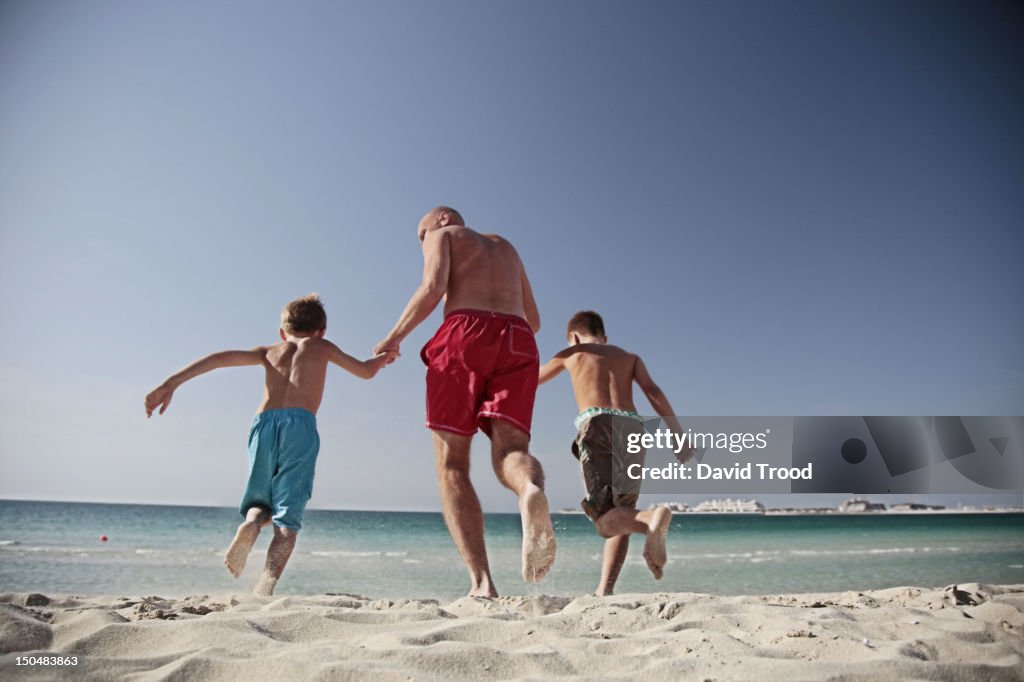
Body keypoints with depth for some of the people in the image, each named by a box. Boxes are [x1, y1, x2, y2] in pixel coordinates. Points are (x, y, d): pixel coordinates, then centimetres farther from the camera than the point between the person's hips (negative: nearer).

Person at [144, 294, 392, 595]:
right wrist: (383, 357, 51)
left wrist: (171, 384, 8)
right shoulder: (321, 347, 23)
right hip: (300, 424, -2)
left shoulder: (269, 352, 26)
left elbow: (218, 358, 13)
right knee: (287, 518, -3)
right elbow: (366, 372, 31)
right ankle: (266, 585, -22)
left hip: (263, 424, 3)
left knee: (260, 504, 19)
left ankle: (250, 525, -14)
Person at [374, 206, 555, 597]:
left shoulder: (441, 235, 21)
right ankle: (531, 492, -48)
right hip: (517, 342, 4)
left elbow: (433, 287, -2)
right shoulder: (506, 247, 37)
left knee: (451, 466, 0)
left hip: (465, 334, -4)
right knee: (510, 452, -10)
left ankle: (481, 582, -14)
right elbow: (534, 321, 33)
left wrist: (394, 337, 7)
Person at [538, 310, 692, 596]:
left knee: (606, 519, -12)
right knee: (620, 515, 13)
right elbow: (652, 391, 9)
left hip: (597, 424, -3)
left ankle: (652, 518, -42)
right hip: (633, 427, 3)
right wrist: (678, 434, 2)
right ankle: (604, 590, 1)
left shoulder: (569, 354, 24)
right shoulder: (630, 357, 28)